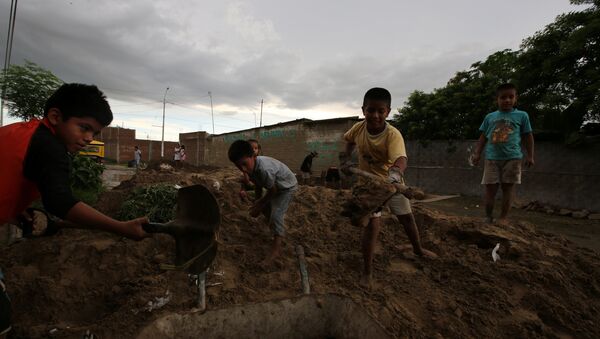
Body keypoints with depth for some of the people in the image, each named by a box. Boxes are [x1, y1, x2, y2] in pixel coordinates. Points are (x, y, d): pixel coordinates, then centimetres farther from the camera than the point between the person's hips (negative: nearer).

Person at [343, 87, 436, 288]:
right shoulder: (358, 128, -18)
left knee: (407, 217, 17)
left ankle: (418, 249, 47)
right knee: (372, 223, -12)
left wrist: (396, 171, -70)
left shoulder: (393, 134, -31)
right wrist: (346, 161, -3)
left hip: (392, 181, 0)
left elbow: (402, 158, -49)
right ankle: (367, 272, 1)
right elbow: (350, 141, 7)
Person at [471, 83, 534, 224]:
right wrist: (477, 153, 6)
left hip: (512, 157, -1)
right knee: (490, 187, 0)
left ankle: (503, 217, 7)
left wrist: (530, 155, 3)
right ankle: (488, 216, 10)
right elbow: (483, 137, 14)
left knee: (508, 187, 0)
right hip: (492, 158, 1)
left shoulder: (521, 115, 7)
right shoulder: (490, 117, 12)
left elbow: (528, 136, 9)